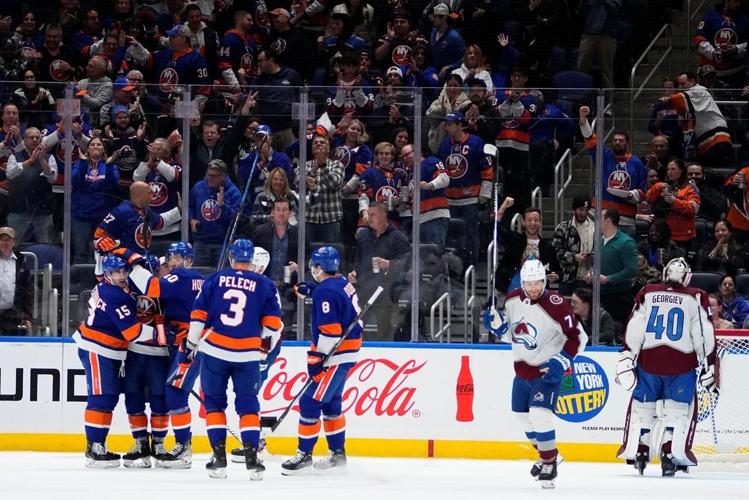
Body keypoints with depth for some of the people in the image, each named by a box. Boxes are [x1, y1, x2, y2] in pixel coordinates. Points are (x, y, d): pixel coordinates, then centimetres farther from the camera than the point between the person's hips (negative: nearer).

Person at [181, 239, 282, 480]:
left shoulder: (215, 280, 4)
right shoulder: (265, 285, 4)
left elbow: (198, 316, 2)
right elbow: (273, 324, 3)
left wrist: (187, 347, 10)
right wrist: (266, 346, 20)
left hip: (214, 351, 0)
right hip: (248, 355, 0)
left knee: (214, 402, 12)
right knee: (248, 405, 7)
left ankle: (219, 457, 6)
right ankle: (252, 458, -4)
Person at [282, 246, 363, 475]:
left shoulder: (325, 291, -19)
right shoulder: (343, 283, 9)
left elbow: (329, 330, -23)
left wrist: (317, 358, -20)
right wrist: (312, 289, 23)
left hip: (336, 355, -10)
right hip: (347, 353, 10)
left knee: (310, 402, -6)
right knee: (330, 402, 18)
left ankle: (304, 454, -3)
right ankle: (338, 454, 23)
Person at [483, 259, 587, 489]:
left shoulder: (555, 305, -22)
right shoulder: (513, 301, -3)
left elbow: (578, 336, -16)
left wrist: (562, 361, -23)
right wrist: (497, 324, -7)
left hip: (547, 370, -7)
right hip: (522, 367, 7)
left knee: (539, 414, -20)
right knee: (522, 415, 15)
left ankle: (549, 464, -4)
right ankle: (548, 455, 36)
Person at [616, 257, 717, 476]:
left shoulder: (646, 294, 7)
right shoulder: (696, 299, 1)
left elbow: (633, 332, 3)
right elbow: (704, 337, 0)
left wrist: (626, 360, 5)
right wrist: (708, 368, 6)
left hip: (648, 361, 2)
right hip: (681, 363, -2)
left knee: (642, 406, 15)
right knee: (678, 409, 8)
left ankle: (638, 451, 13)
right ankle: (670, 453, -1)